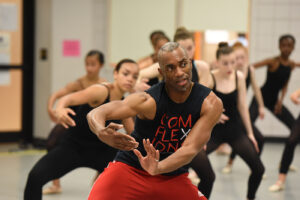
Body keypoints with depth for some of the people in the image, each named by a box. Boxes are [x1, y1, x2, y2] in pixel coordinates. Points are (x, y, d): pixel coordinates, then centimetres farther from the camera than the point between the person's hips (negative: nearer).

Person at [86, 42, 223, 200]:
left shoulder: (210, 104, -13)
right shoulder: (149, 101, -21)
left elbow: (190, 148, -21)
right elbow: (95, 114, -29)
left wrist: (158, 168, -39)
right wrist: (100, 131, -54)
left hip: (173, 177, 3)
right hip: (129, 169, -3)